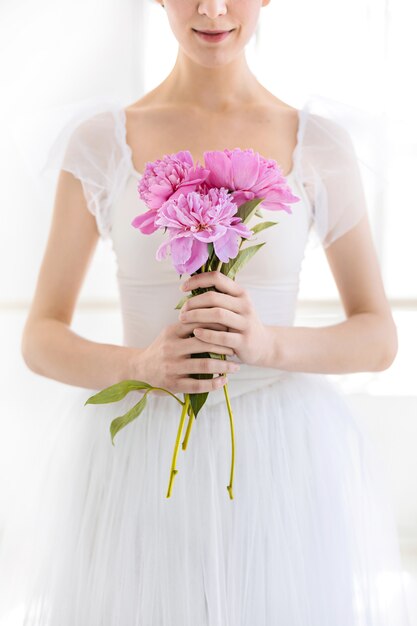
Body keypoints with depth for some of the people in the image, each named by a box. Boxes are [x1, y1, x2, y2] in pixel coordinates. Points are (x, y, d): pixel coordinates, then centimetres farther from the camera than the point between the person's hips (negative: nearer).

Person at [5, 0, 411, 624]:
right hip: (137, 465, 0)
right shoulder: (99, 142, 1)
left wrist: (269, 344, -16)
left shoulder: (320, 144, 2)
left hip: (284, 461, 1)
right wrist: (144, 365, -18)